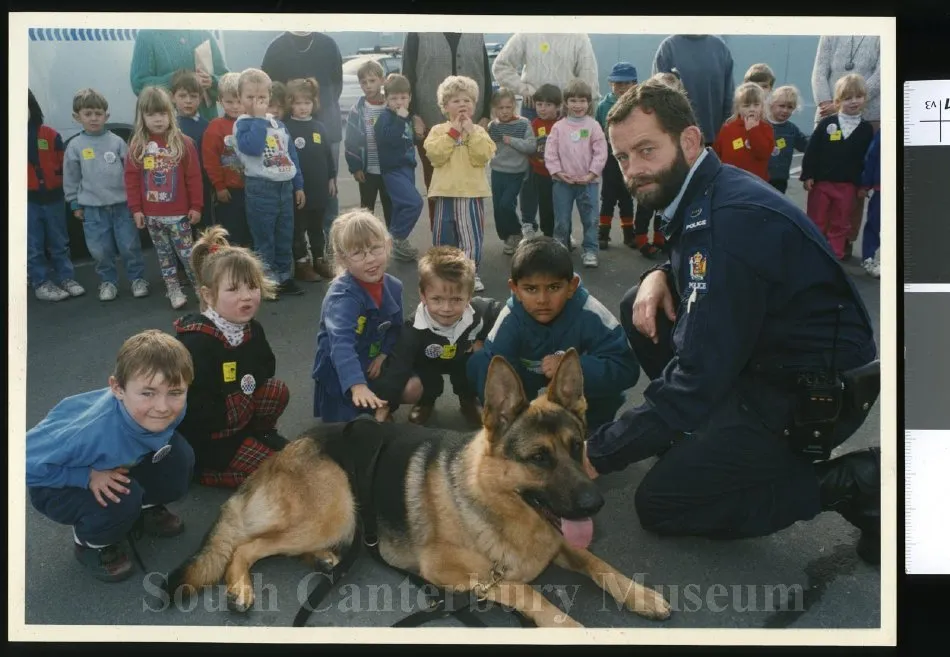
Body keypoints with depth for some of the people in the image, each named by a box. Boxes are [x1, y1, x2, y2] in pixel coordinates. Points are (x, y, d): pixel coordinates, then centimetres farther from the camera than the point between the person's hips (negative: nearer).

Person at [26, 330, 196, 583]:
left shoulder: (171, 408, -25)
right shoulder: (93, 432, -44)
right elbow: (26, 461, -34)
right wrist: (88, 476, -34)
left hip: (119, 467, 5)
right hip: (60, 484, -5)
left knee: (180, 456, -15)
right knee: (122, 498, -31)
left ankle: (145, 508, 15)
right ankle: (90, 542, 2)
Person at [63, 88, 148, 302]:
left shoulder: (117, 142, -1)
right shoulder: (75, 146, 1)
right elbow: (71, 178, 7)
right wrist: (75, 205, 7)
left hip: (122, 205, -1)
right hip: (93, 209, 1)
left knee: (130, 246, 4)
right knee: (100, 250, 6)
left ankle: (138, 279, 20)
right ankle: (108, 282, 23)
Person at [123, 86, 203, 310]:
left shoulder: (183, 142, -5)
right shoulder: (137, 146, 0)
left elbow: (193, 177, -4)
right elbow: (131, 179, 2)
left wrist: (196, 206, -5)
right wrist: (135, 209, -2)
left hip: (178, 213, -2)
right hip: (151, 214, 3)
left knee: (187, 253, 1)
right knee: (164, 255, 12)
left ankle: (202, 288, 11)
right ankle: (173, 290, 21)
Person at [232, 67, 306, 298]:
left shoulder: (278, 124, 11)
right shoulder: (243, 124, -8)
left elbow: (291, 154, 15)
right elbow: (253, 147, -28)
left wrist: (298, 186, 12)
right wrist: (258, 118, -19)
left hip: (285, 186, 6)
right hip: (260, 189, -6)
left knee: (285, 237, 14)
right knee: (264, 239, 2)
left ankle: (285, 277, 25)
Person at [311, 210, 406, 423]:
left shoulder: (394, 287, -7)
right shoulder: (342, 296, -30)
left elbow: (396, 328, 9)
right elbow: (341, 344, -44)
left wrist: (384, 354, -10)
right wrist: (358, 386, -57)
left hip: (374, 367, 6)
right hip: (340, 376, -6)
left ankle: (383, 405, 22)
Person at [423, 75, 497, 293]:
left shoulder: (479, 131, 5)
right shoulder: (438, 130, 2)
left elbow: (483, 157, -10)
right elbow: (435, 155, -14)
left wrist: (471, 131, -12)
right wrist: (453, 132, -13)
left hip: (472, 192, 1)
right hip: (446, 192, 0)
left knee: (472, 236, 3)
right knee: (444, 235, 7)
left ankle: (471, 273, 13)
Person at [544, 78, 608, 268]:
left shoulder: (593, 126, -1)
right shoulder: (558, 127, 2)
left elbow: (600, 153, -4)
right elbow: (550, 153, 0)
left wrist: (591, 174, -11)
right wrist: (558, 172, -9)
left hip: (588, 181, -1)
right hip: (563, 181, 1)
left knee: (590, 219, 3)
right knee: (561, 220, 8)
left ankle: (590, 251, 13)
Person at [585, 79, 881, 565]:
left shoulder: (733, 219, -27)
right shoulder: (696, 197, 2)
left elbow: (698, 375, -28)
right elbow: (696, 268, 25)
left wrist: (599, 454, -20)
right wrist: (659, 276, -1)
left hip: (816, 395, -9)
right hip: (763, 359, 9)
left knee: (660, 506, -7)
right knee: (640, 308, 7)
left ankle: (854, 482, -5)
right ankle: (701, 435, 13)